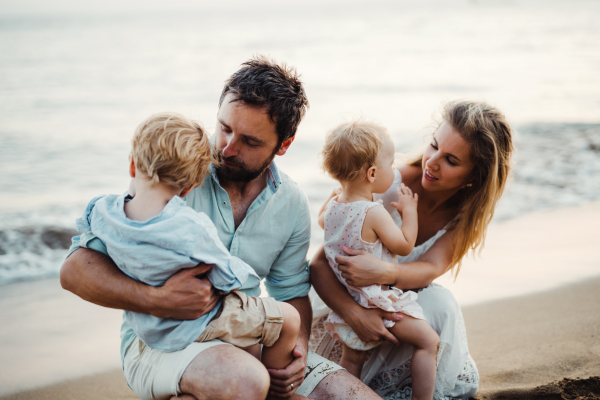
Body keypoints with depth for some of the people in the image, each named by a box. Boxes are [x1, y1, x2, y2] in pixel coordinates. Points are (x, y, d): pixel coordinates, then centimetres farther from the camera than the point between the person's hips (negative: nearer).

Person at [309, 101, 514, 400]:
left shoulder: (468, 211, -12)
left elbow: (430, 269, -29)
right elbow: (318, 266, -26)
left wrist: (385, 272, -52)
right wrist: (356, 315, -44)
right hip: (344, 301, -4)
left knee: (441, 304, -29)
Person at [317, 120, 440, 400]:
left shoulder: (333, 206, 0)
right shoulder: (373, 214, -23)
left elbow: (322, 220, 25)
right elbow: (404, 246, -13)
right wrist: (409, 211, -3)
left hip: (347, 301, 8)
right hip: (378, 301, -8)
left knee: (351, 359, 19)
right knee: (428, 341, 1)